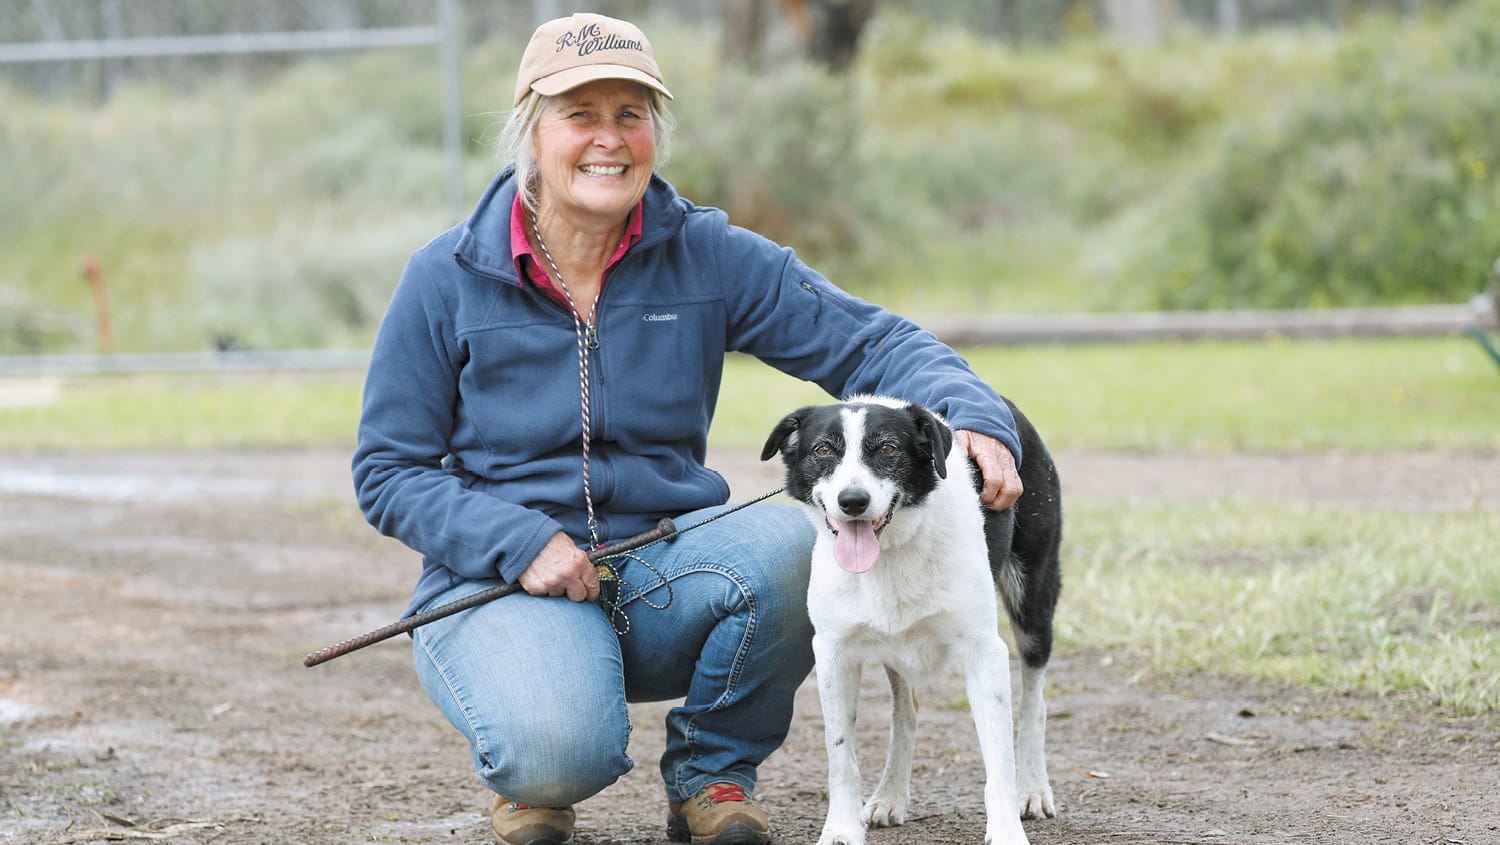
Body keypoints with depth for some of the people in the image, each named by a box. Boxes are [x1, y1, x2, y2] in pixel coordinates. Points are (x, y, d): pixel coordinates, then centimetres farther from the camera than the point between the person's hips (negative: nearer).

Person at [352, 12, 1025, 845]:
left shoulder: (708, 256, 1)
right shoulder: (445, 279, -3)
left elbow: (867, 341, -3)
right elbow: (388, 472, 0)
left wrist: (975, 418, -24)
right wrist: (522, 542, -17)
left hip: (662, 568, 3)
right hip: (501, 581, -3)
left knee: (791, 544, -31)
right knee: (560, 754, -35)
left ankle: (710, 773, -2)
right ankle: (527, 778, 7)